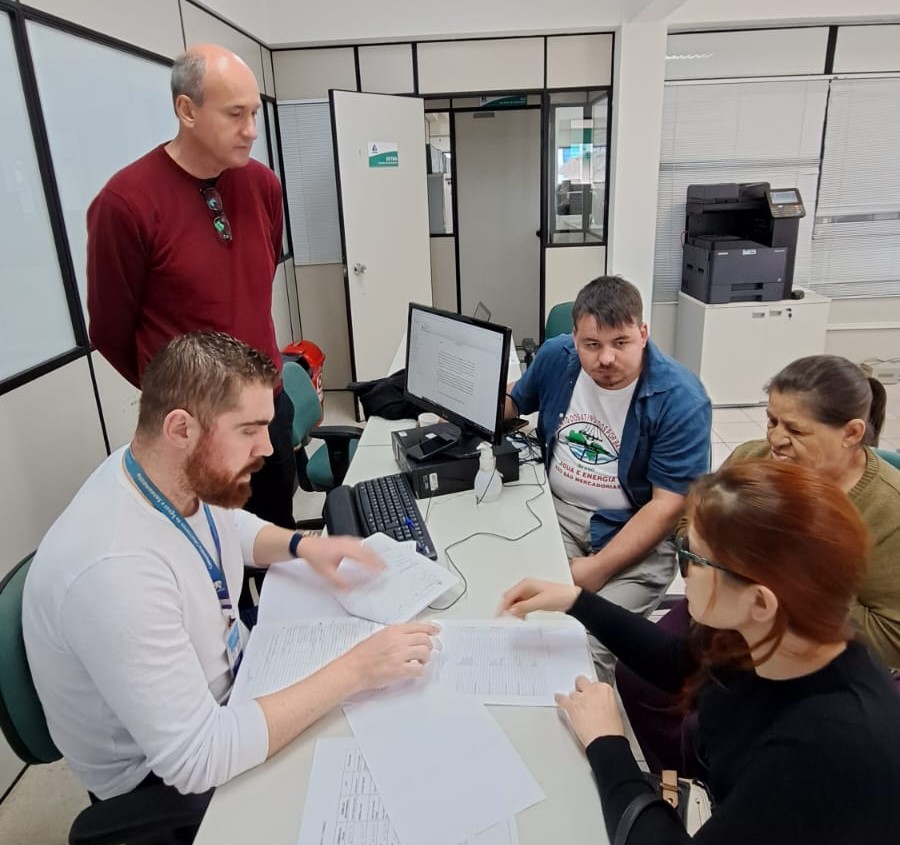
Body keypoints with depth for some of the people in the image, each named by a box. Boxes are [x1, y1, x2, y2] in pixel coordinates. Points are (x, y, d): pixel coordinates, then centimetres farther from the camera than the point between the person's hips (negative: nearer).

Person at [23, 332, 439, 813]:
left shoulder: (187, 477, -14)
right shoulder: (115, 569, -38)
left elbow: (228, 526, 11)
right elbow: (196, 758, -35)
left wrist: (302, 546, -8)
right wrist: (354, 671, -32)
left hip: (226, 679, 7)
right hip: (162, 774, -6)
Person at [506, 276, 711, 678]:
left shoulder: (680, 399, -17)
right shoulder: (556, 356, -3)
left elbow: (669, 505, -16)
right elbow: (515, 402, 18)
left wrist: (599, 567, -23)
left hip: (638, 533, -4)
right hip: (556, 510, 4)